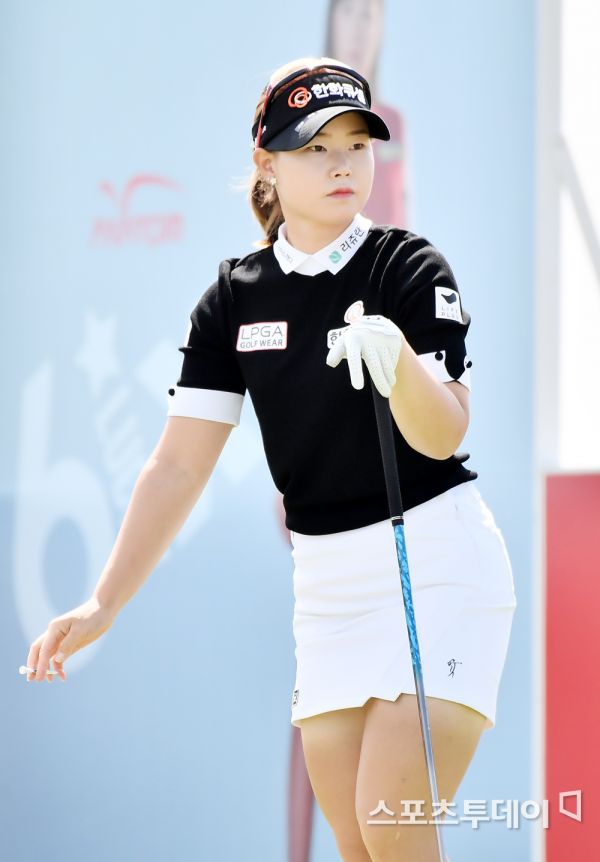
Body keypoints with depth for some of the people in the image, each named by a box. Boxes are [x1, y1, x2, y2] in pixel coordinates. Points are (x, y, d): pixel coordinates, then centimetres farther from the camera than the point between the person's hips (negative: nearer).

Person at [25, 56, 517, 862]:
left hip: (438, 561, -4)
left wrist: (399, 361, -40)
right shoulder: (236, 298, 3)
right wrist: (104, 604, -8)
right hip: (326, 581, 4)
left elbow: (441, 437, -19)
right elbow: (179, 465, 0)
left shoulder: (410, 269, -8)